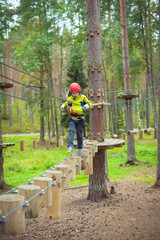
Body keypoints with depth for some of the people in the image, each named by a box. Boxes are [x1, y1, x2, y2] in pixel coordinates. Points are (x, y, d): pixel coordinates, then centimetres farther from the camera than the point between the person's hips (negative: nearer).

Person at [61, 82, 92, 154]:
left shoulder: (83, 97, 1)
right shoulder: (69, 99, 7)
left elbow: (90, 103, 2)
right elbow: (66, 103, 23)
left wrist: (87, 105, -21)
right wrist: (63, 106, 0)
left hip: (80, 119, -1)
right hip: (72, 119, 1)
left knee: (79, 134, 4)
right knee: (71, 131, -20)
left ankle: (80, 148, 19)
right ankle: (70, 146, -26)